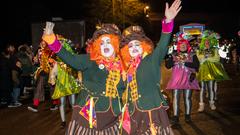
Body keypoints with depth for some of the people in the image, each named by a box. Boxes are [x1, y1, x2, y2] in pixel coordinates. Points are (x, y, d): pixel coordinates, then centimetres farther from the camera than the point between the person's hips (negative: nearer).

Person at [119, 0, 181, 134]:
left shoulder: (152, 60, -6)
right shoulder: (129, 66, 10)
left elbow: (162, 46, -24)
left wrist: (168, 21, -38)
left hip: (152, 112, -6)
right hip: (134, 113, 6)